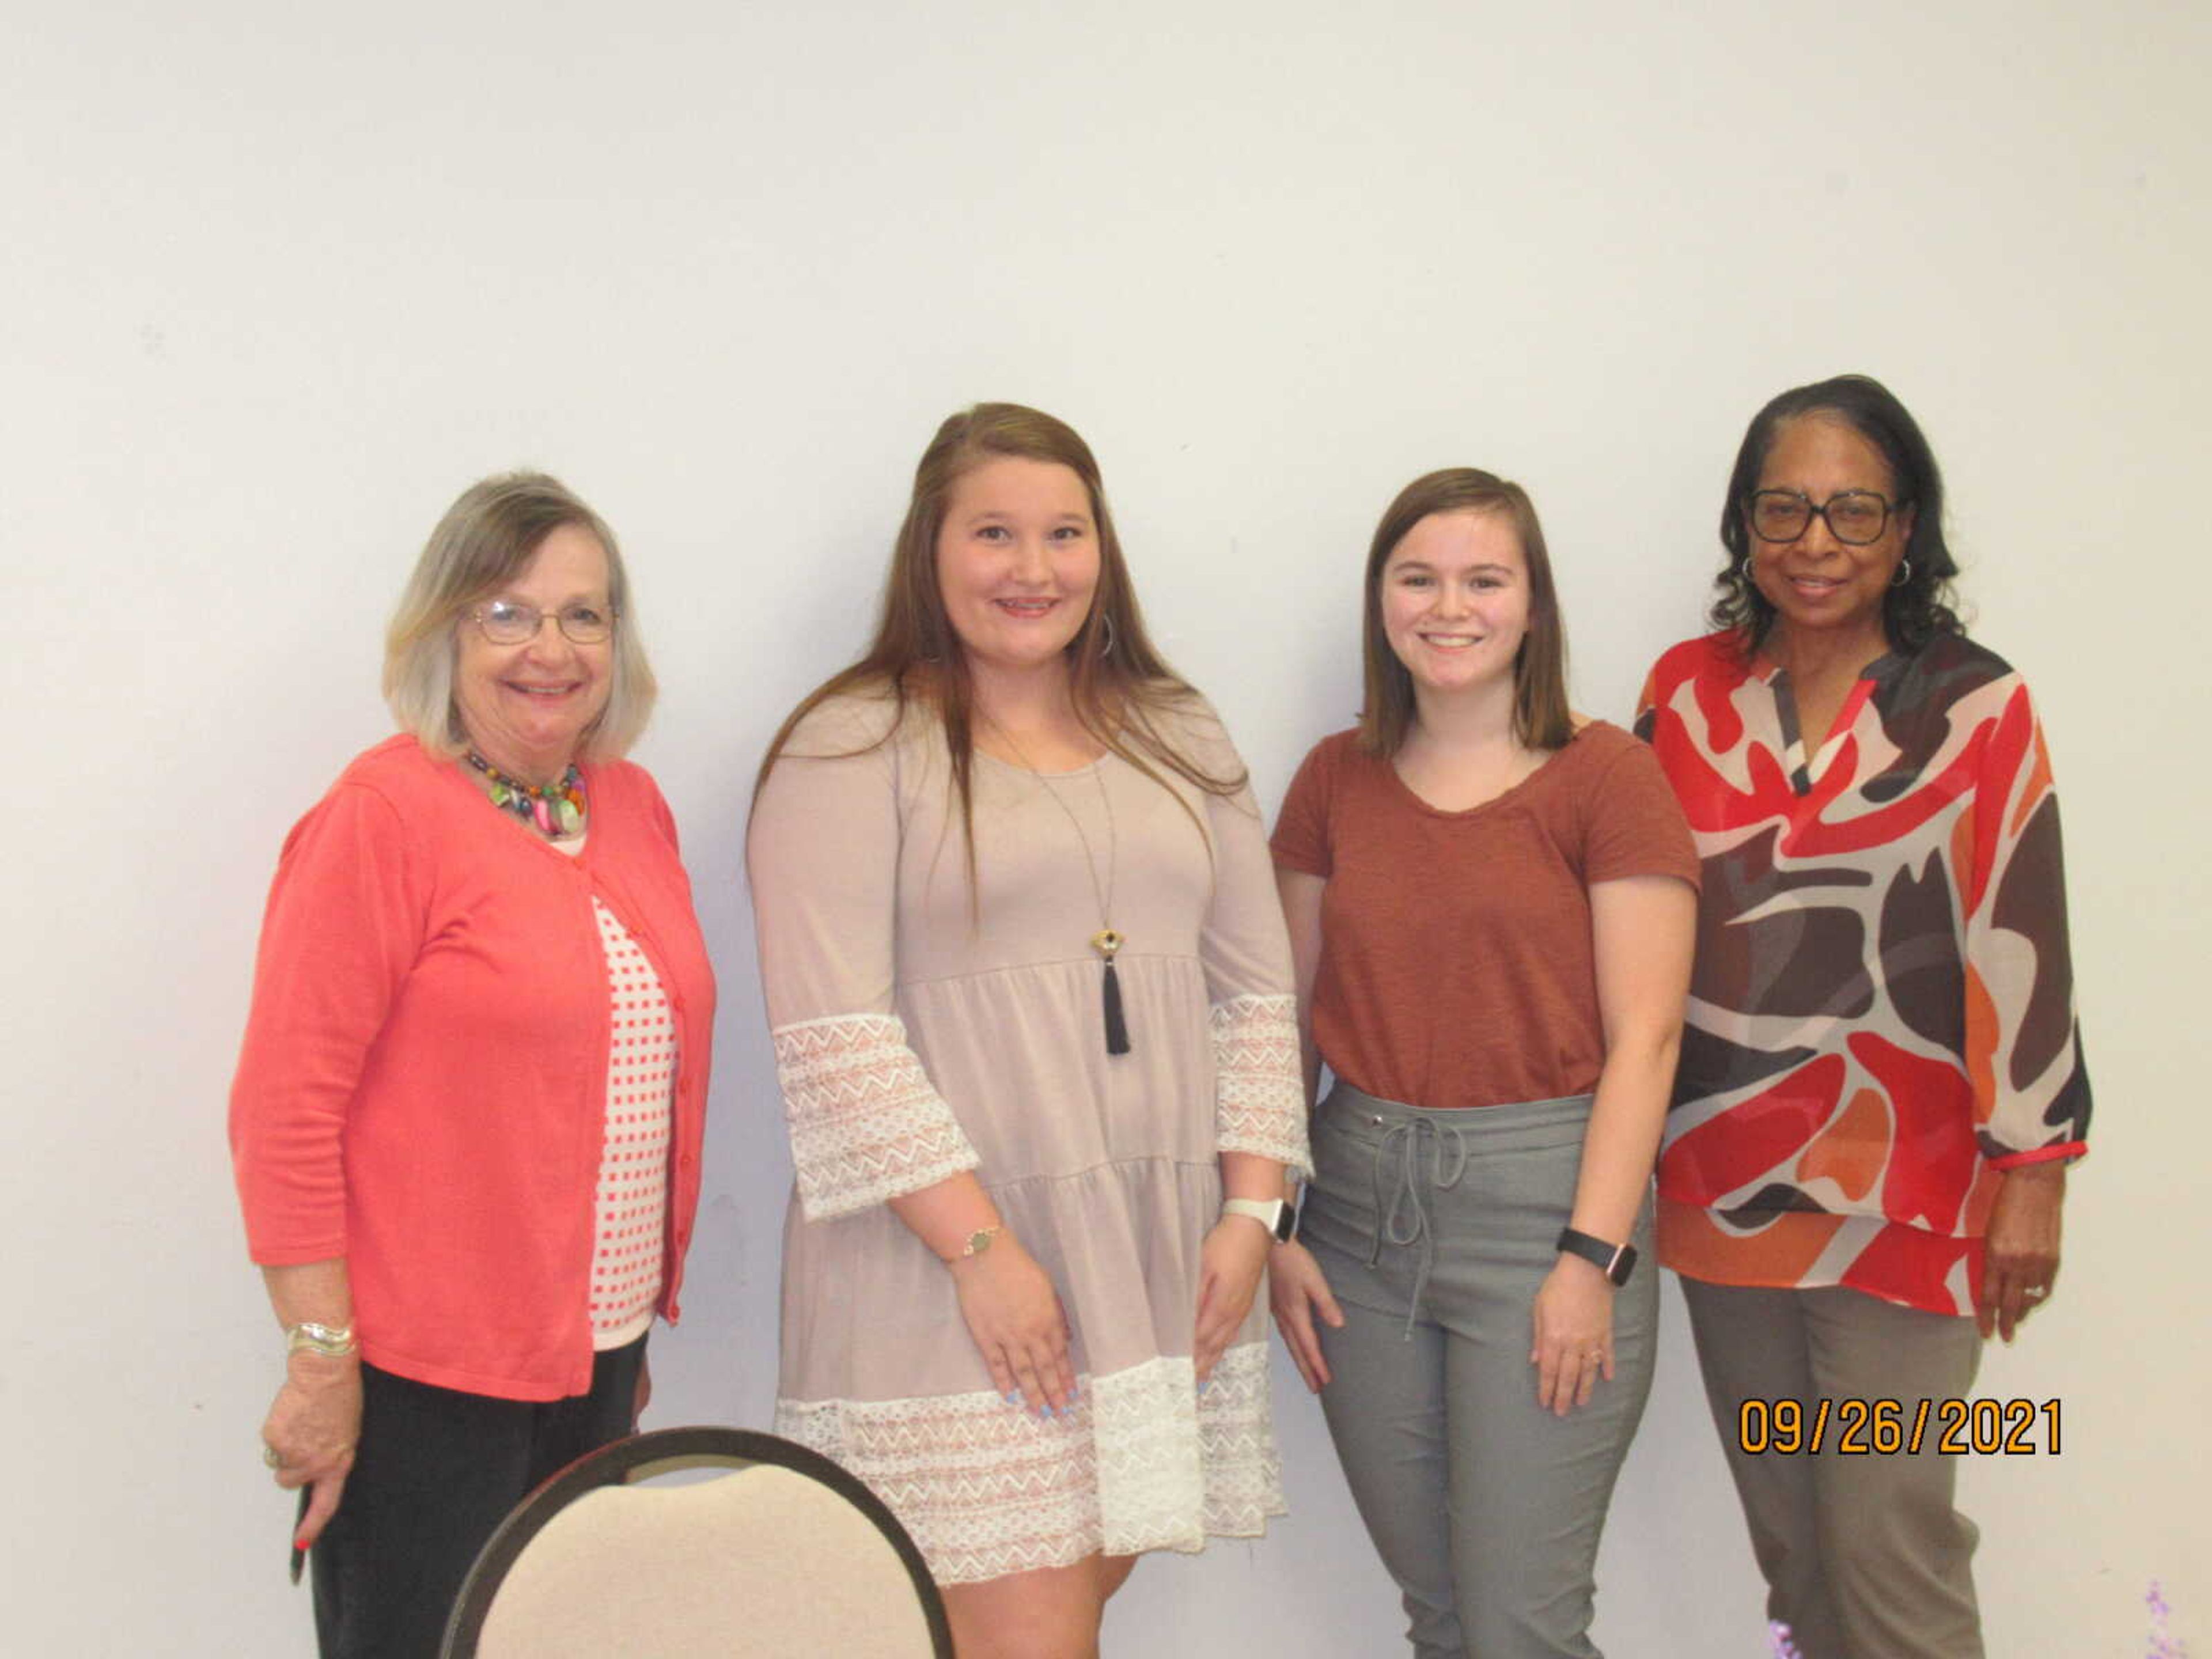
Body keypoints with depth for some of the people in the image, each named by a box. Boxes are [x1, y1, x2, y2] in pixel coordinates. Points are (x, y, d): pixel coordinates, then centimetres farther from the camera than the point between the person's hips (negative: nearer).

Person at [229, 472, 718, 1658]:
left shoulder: (632, 805, 8)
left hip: (596, 1360, 7)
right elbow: (283, 1109, -14)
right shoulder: (383, 814, -12)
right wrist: (322, 1359, -15)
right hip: (424, 1381, -6)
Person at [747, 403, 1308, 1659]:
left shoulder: (1180, 739, 15)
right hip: (947, 1267, -5)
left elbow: (1257, 994, 14)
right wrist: (980, 1246, -15)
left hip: (1163, 1265, 5)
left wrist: (1250, 1209, 4)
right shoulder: (856, 747, -4)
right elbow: (833, 1037, -11)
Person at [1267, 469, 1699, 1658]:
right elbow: (1289, 1017, 11)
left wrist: (1593, 1256, -13)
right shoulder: (1336, 779, 9)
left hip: (1540, 1202, -4)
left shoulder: (1605, 777, -4)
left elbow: (1643, 1036, -7)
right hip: (1362, 1208, 4)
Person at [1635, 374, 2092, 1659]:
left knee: (1886, 1554, -3)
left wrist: (2034, 1176, -9)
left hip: (1902, 1192, -4)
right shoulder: (1689, 692, 6)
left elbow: (2021, 948, -7)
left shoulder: (1975, 710, -6)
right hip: (1723, 1179, 4)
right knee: (1788, 1547, 13)